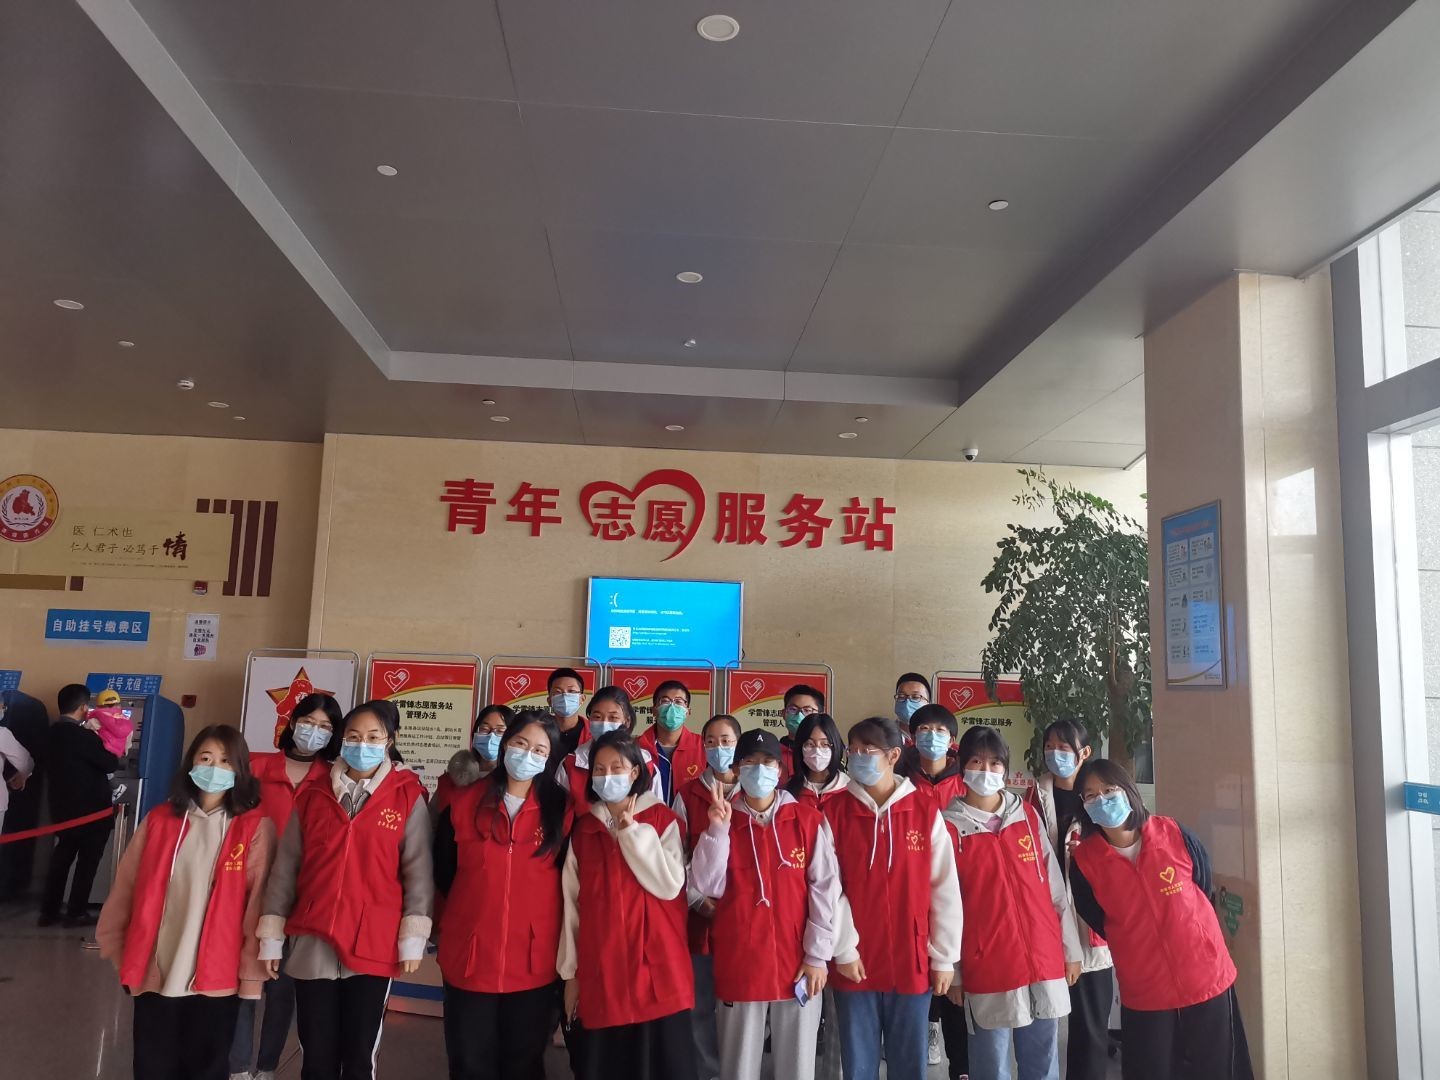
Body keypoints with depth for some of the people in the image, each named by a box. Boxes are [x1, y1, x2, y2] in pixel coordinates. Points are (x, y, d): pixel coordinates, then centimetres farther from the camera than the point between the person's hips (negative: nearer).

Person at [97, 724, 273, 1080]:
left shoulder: (255, 827, -6)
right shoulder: (160, 819, 4)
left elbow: (259, 901, -7)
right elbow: (125, 889, 10)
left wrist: (251, 970, -8)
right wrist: (118, 950, 11)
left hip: (216, 979, -3)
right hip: (154, 974, 3)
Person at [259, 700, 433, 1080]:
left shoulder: (408, 797, -1)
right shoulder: (312, 795, 7)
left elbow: (418, 872, -3)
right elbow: (285, 869, 9)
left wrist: (412, 939, -7)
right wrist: (272, 936, 8)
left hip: (373, 947, -2)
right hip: (313, 946, 2)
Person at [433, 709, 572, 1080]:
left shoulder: (562, 808, -3)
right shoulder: (464, 802, -1)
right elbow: (443, 871, 10)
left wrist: (538, 913, 4)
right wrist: (474, 907, 11)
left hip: (534, 960, 0)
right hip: (469, 956, 1)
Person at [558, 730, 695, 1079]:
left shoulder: (662, 819, 0)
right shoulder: (582, 828, 8)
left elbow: (670, 885, -12)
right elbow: (572, 903, 7)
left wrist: (632, 832, -12)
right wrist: (570, 972, 6)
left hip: (656, 967, -2)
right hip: (600, 970, 3)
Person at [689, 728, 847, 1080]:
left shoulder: (809, 820, -1)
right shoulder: (721, 820, 3)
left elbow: (825, 888, -3)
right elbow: (708, 886, -5)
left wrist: (818, 955, -7)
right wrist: (717, 830, -14)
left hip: (797, 963, -1)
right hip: (739, 964, 1)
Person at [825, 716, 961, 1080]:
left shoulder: (926, 811, -2)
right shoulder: (834, 811, -2)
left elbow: (945, 887, -1)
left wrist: (944, 956, -1)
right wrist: (843, 949, -9)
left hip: (912, 961, 0)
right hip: (856, 961, 0)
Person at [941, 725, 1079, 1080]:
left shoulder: (1028, 815, 6)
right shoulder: (951, 827, -5)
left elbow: (1055, 886, 9)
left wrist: (1071, 948, 9)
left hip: (1044, 961, 3)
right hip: (987, 969, -3)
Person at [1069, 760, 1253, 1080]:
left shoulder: (1174, 834, -12)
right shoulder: (1085, 859, -13)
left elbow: (1203, 890, 7)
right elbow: (1096, 920, 2)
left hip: (1207, 977, 1)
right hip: (1143, 993, -1)